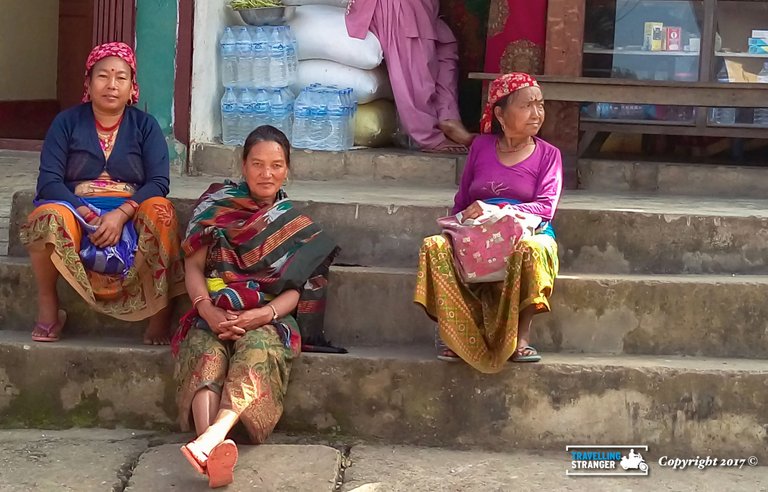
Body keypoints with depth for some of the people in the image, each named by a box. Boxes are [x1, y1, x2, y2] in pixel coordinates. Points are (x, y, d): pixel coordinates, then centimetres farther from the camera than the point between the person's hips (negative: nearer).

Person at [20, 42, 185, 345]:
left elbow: (158, 183, -5)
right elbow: (49, 181, -4)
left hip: (130, 214, 0)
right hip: (76, 209, 0)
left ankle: (161, 315, -29)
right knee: (49, 216, -35)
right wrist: (84, 212, -22)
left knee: (160, 210, -34)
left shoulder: (145, 125, 7)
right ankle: (47, 307, -16)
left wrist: (121, 214, -23)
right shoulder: (67, 122, 6)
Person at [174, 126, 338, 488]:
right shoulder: (217, 205, 11)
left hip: (269, 319, 0)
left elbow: (294, 290, 2)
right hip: (215, 314, 0)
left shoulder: (296, 224, 11)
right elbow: (194, 267, 4)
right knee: (206, 349, -35)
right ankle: (212, 455, -60)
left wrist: (259, 316, -19)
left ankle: (211, 438, -60)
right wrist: (209, 311, -16)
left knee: (256, 347, -36)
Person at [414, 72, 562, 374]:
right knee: (435, 247, -30)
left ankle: (521, 338, -29)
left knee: (532, 250, -40)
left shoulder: (548, 155, 10)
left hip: (527, 233, -2)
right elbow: (462, 199, 21)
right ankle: (457, 337, -25)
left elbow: (546, 207, -4)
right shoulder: (481, 147, 17)